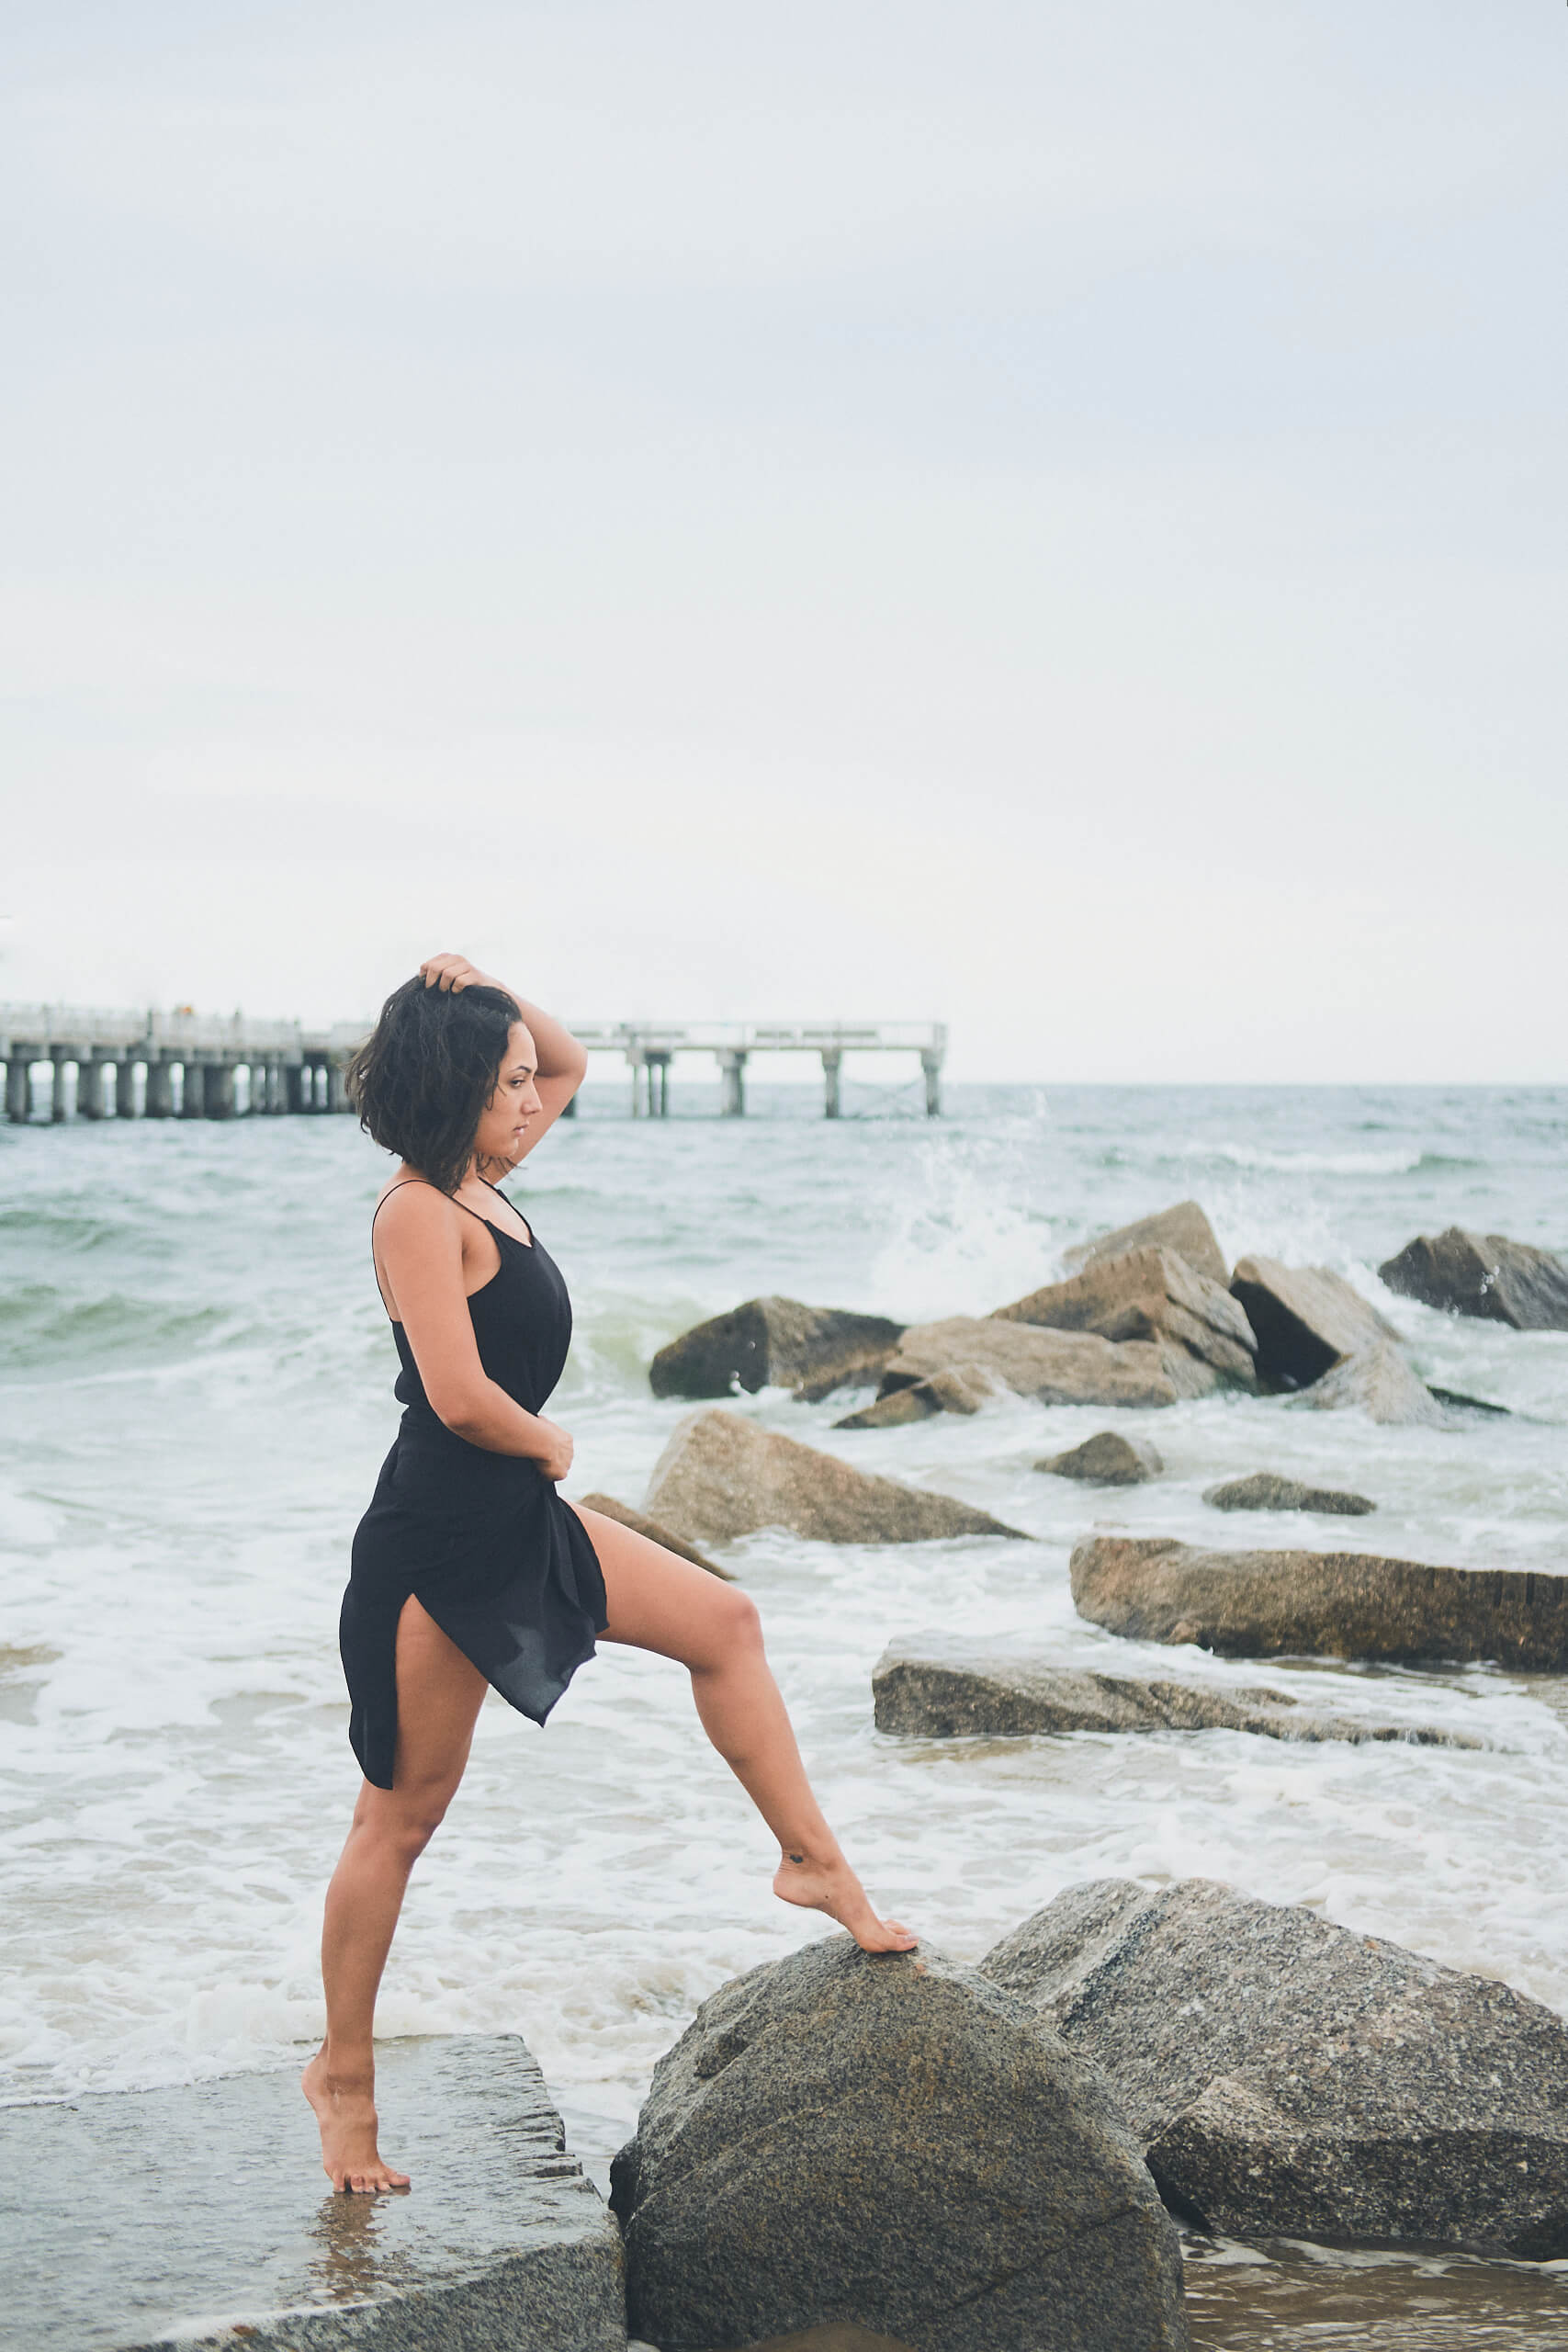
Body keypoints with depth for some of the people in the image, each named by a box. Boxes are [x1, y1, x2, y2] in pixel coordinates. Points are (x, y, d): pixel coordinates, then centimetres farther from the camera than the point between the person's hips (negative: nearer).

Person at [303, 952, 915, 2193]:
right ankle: (344, 2072, 15)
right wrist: (550, 1443, -7)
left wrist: (489, 995, 5)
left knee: (724, 1623, 11)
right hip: (438, 1544, -9)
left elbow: (571, 1063, 23)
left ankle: (815, 1862, 19)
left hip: (522, 1525, 9)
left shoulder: (478, 1187, 8)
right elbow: (461, 1398, -27)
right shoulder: (418, 1214, -19)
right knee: (403, 1816, 2)